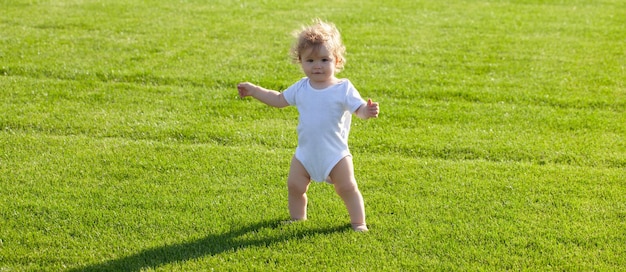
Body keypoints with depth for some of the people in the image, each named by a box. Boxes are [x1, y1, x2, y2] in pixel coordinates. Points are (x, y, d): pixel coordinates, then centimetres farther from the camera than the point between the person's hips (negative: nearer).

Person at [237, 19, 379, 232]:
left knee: (347, 188, -4)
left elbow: (359, 109, -19)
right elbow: (279, 99, 14)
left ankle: (359, 222, 11)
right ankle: (297, 218, 29)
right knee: (295, 185, 6)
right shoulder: (301, 88, 1)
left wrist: (368, 111, -43)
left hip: (335, 154, -4)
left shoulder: (344, 89, -13)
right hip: (305, 152, 4)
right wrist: (254, 91, 12)